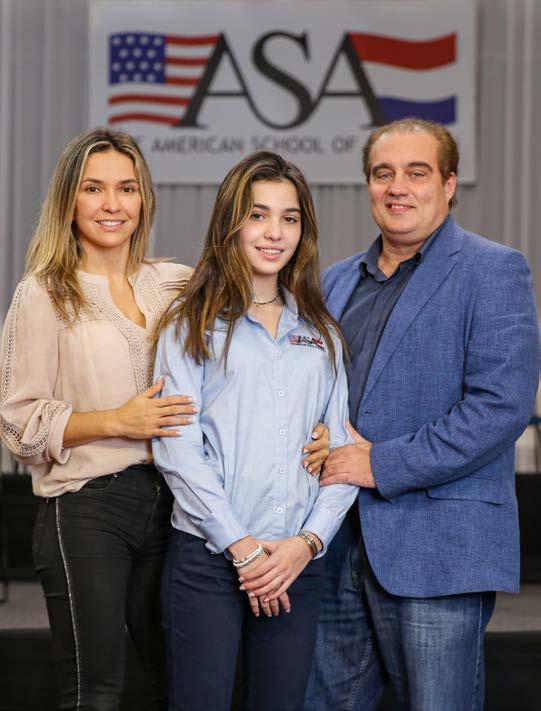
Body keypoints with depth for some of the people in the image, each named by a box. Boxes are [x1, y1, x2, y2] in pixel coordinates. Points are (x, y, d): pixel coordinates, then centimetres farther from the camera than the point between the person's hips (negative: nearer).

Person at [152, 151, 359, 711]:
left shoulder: (320, 334, 13)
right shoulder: (191, 327, 2)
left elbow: (340, 448, 8)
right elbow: (176, 449, -6)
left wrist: (307, 541, -7)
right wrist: (241, 547, -12)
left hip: (297, 563, 3)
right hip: (206, 559, -3)